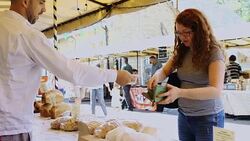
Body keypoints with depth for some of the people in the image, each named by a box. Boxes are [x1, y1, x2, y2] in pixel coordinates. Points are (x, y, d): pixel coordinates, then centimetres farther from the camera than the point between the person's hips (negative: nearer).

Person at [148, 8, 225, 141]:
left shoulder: (214, 52, -15)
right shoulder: (181, 51, 3)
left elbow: (216, 91, -25)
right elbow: (164, 71, 8)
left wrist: (180, 92, -37)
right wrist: (156, 77, -18)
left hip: (207, 118, -5)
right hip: (183, 115, 5)